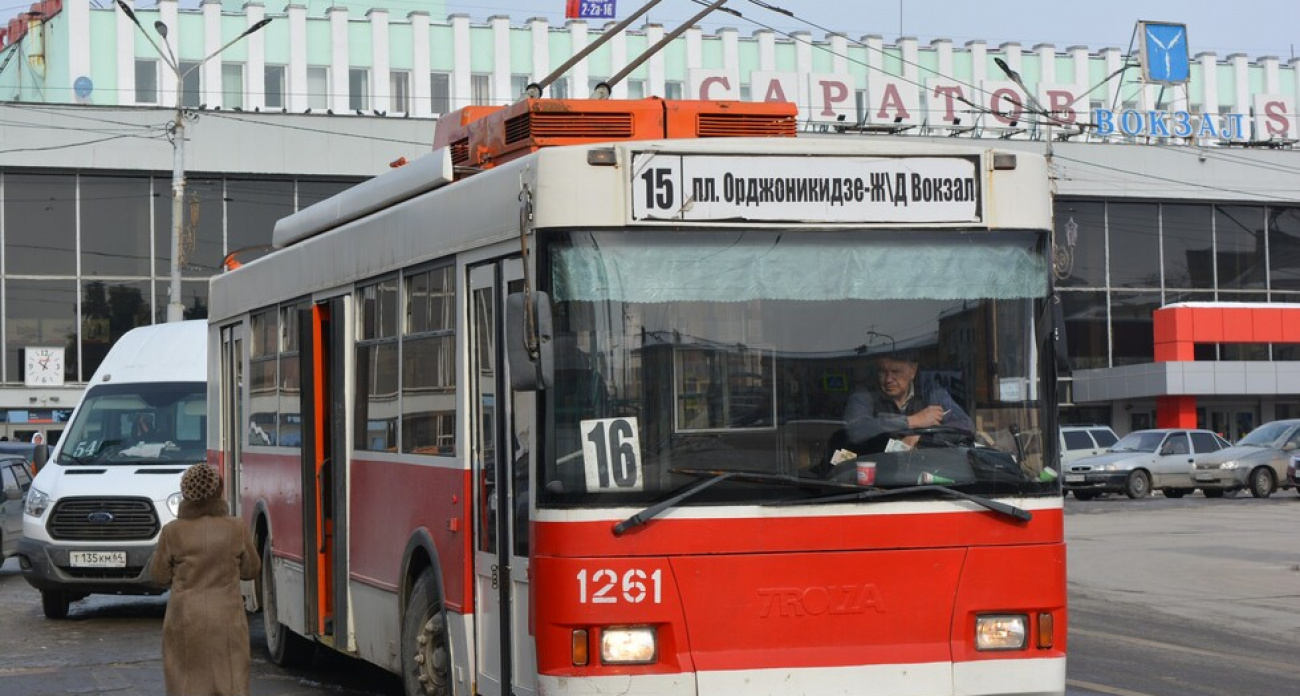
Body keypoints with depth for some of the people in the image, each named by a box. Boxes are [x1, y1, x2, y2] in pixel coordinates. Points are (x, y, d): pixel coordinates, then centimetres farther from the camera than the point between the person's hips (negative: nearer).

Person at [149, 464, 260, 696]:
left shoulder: (173, 532, -6)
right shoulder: (237, 529, -4)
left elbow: (159, 576, 3)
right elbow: (250, 570, 8)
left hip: (185, 622, 0)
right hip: (226, 622, 0)